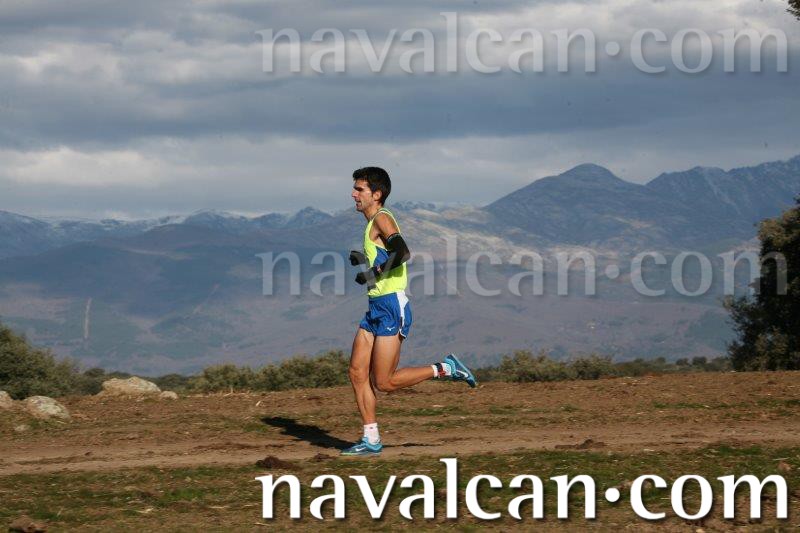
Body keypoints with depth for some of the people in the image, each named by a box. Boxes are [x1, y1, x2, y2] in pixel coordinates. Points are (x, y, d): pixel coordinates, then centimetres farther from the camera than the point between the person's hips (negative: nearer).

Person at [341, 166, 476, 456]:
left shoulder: (382, 219, -11)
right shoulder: (373, 223, 18)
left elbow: (402, 252, -27)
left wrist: (375, 273, -22)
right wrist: (365, 262, 23)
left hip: (391, 305, -10)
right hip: (376, 306, 10)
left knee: (385, 382, -8)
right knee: (357, 373, 3)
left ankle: (444, 369, 3)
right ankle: (371, 440, 6)